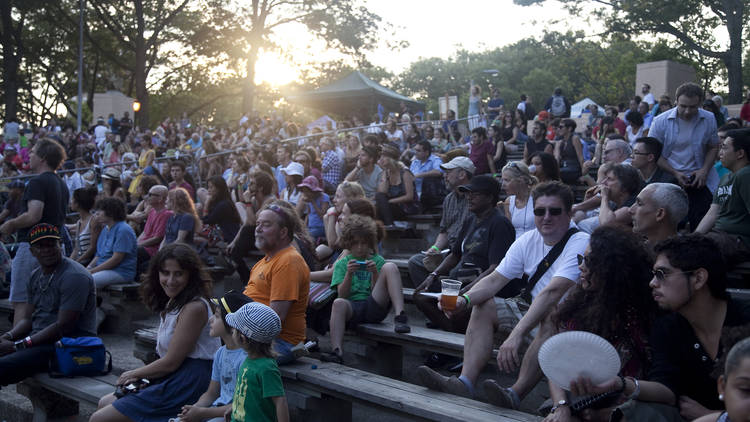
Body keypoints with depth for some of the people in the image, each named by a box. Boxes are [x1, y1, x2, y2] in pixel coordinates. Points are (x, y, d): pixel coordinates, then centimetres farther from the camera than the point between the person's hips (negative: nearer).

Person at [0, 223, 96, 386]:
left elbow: (63, 326, -19)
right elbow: (27, 319, 17)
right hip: (38, 339, 9)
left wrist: (18, 345, -19)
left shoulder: (74, 276, -15)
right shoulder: (35, 276, 15)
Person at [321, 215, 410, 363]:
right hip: (352, 308, 0)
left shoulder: (377, 260, 19)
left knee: (390, 267, -18)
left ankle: (400, 316, -35)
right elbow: (342, 294, 5)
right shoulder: (342, 264, 18)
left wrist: (375, 273, -9)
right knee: (338, 303, -37)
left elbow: (378, 291, 8)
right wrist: (349, 274, -12)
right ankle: (336, 350, -45)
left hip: (374, 307, 0)